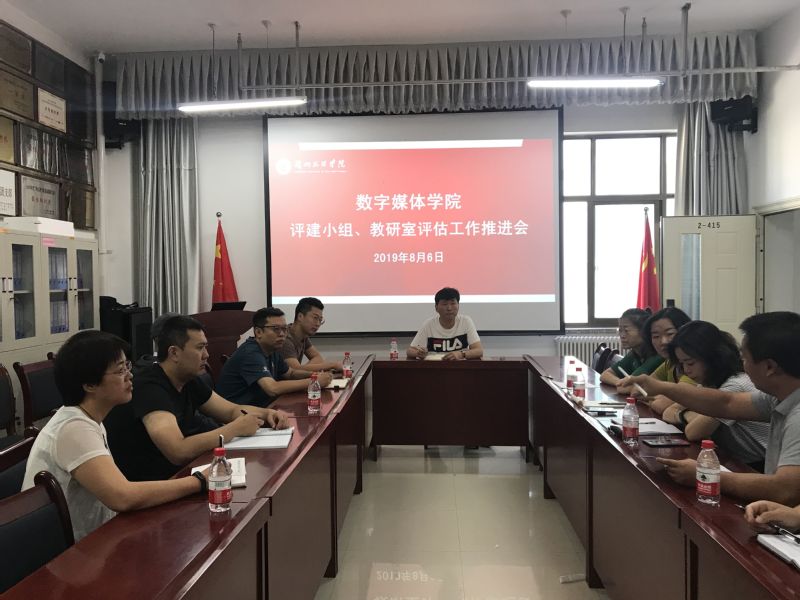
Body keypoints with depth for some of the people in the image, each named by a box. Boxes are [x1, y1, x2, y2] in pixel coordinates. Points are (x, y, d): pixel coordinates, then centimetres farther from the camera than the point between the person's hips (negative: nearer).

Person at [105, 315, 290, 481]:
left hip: (176, 473, 8)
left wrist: (267, 413, -10)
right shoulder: (149, 387, -25)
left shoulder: (189, 380, 2)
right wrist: (236, 428, -25)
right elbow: (178, 451, -35)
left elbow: (233, 411, 10)